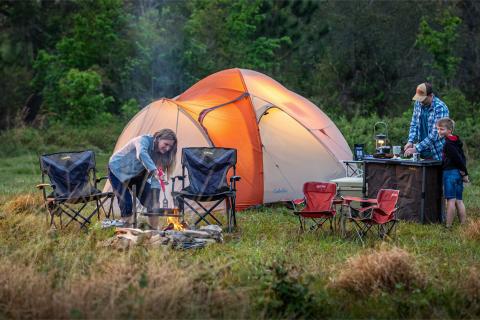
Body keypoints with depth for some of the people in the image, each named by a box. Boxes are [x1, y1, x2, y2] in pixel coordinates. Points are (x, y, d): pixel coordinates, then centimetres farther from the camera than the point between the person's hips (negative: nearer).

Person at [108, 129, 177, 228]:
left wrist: (155, 200, -26)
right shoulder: (144, 140, -31)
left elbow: (155, 178, -15)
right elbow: (141, 154, -55)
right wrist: (154, 170, -66)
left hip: (135, 174, 6)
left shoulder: (159, 153, -13)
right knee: (126, 203, -19)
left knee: (150, 202, -5)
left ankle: (153, 228, 5)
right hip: (118, 170, -6)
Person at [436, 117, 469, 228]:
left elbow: (458, 158, -17)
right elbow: (462, 157, 14)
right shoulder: (457, 142, 15)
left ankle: (448, 226, -6)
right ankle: (463, 224, 11)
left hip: (450, 172, -9)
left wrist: (464, 172, -9)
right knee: (459, 200, 11)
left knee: (451, 200, -8)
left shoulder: (448, 144, -14)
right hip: (458, 173, 9)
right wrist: (464, 173, 8)